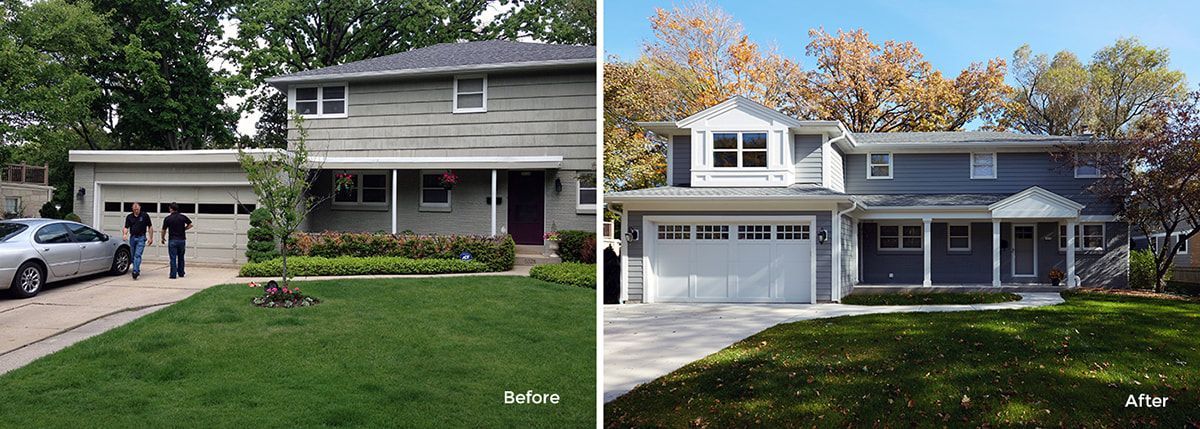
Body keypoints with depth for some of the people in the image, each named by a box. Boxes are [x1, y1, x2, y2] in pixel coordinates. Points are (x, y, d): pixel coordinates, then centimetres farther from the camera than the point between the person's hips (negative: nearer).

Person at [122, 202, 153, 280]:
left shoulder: (145, 216, -1)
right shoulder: (129, 217, 6)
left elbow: (150, 227, 3)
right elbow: (126, 227, 1)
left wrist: (151, 238, 0)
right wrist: (124, 234, -20)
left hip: (141, 238, -4)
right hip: (132, 238, 4)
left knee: (138, 255, -15)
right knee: (133, 255, 9)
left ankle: (135, 271, -24)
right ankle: (138, 270, 24)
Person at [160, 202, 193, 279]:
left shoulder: (168, 218, -6)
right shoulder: (183, 217, 1)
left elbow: (164, 230, 1)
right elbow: (190, 225, 5)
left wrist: (163, 238, 17)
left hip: (172, 240, -3)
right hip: (182, 240, 3)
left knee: (173, 258, 0)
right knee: (181, 258, 14)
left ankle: (173, 274, -1)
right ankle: (181, 273, 19)